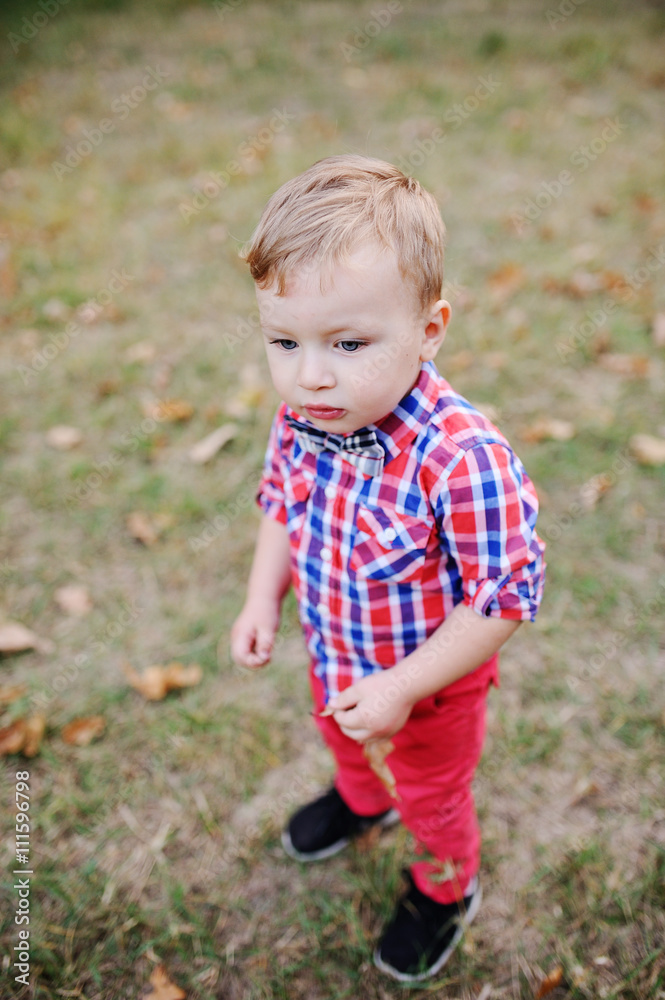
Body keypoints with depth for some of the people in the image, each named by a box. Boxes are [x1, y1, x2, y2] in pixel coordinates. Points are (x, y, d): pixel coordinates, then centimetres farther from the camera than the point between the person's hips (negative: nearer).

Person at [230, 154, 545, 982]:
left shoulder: (463, 459, -40)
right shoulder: (299, 419, -19)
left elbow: (504, 597, -30)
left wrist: (402, 688, -26)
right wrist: (263, 600, -6)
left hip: (428, 682, -5)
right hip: (333, 655, 6)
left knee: (431, 795, 25)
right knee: (345, 741, 36)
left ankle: (446, 886, 59)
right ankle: (362, 800, 73)